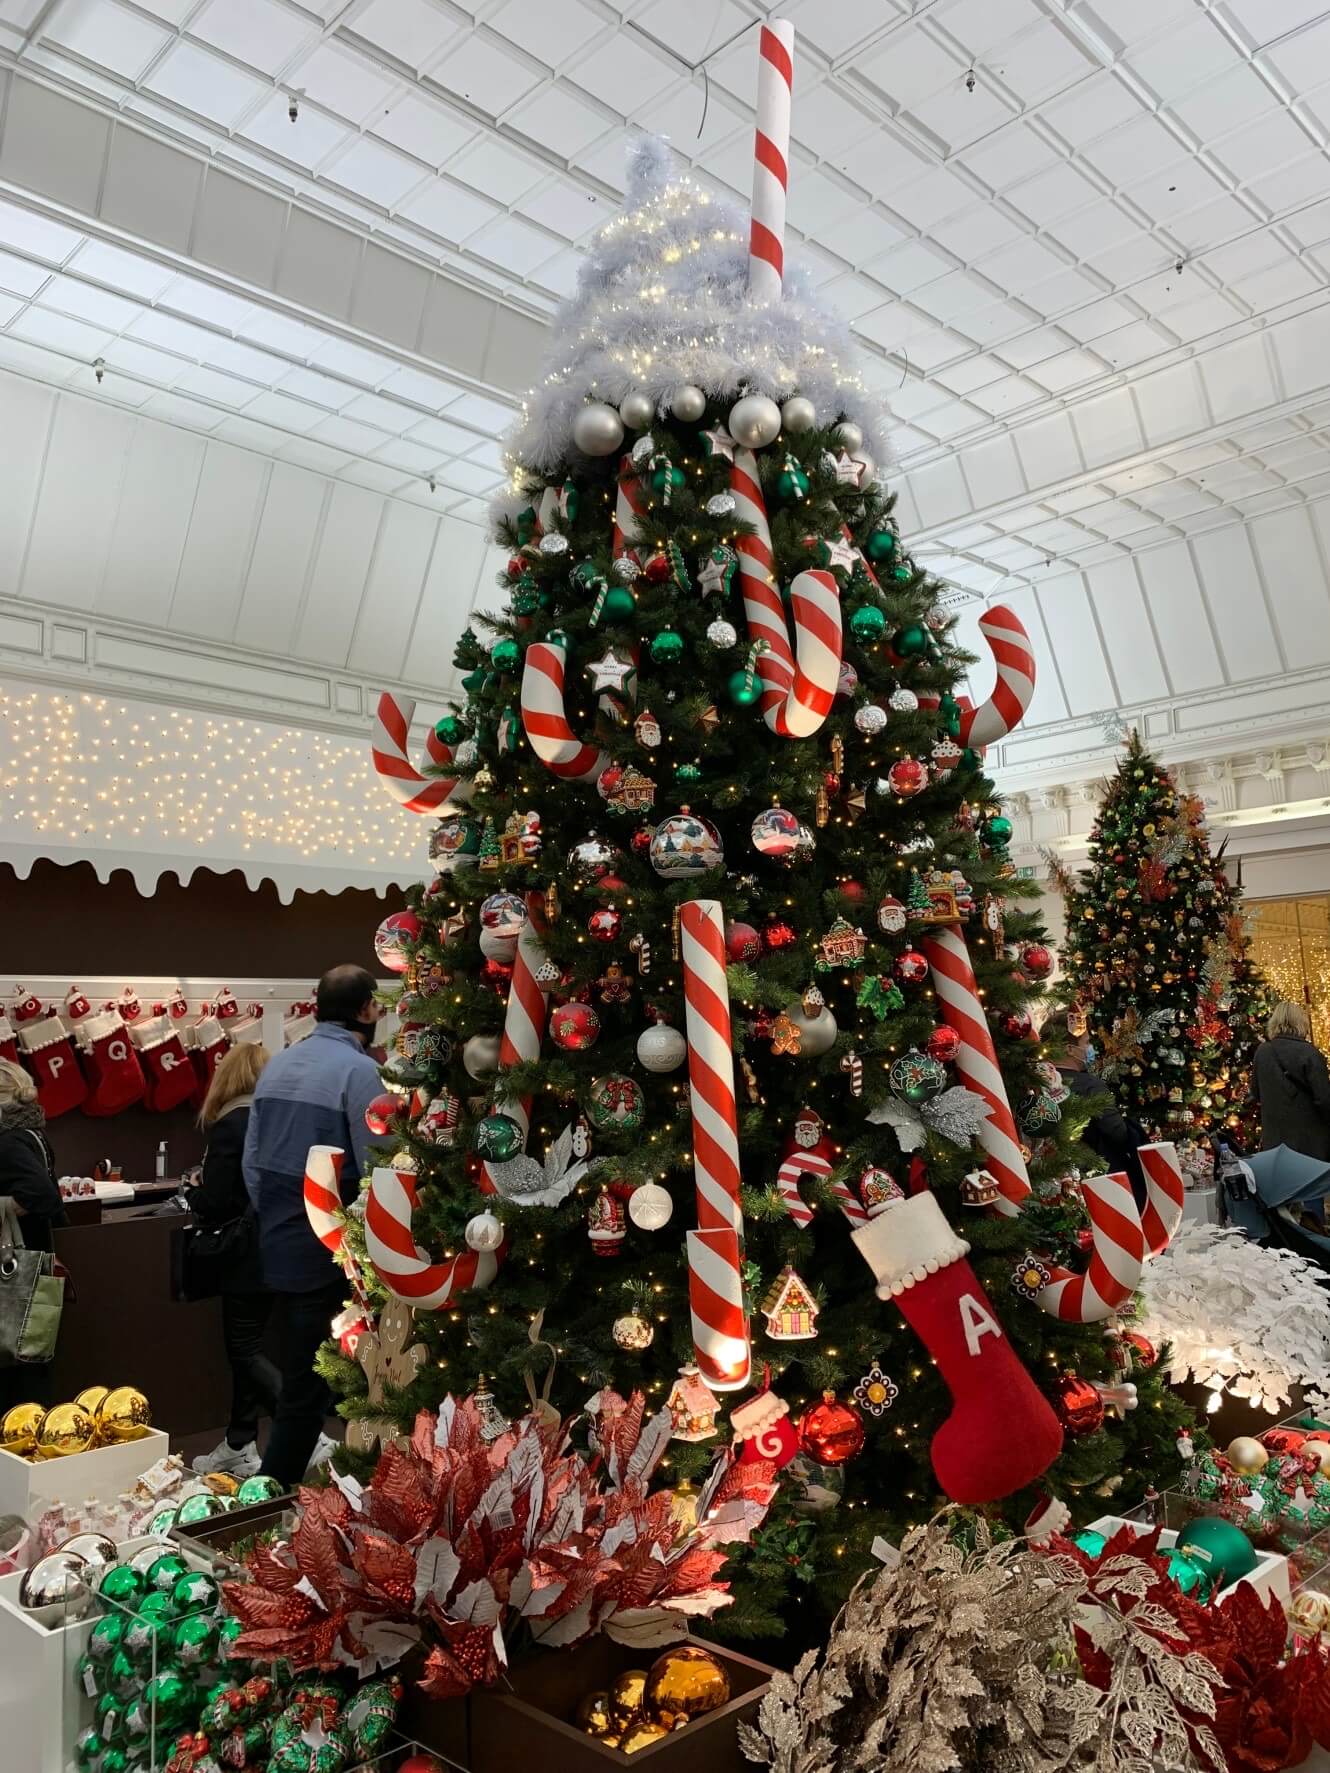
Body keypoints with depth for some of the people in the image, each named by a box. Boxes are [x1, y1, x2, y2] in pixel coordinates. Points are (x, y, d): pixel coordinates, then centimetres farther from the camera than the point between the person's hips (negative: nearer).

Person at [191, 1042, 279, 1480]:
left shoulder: (232, 1123, -15)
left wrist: (193, 1196, 6)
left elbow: (216, 1201, -16)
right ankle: (240, 1445, 26)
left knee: (244, 1349, 2)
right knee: (245, 1345, 17)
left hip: (252, 1252, -7)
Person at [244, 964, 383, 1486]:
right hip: (330, 1254, -7)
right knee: (308, 1384, 4)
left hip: (278, 1248, 8)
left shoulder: (277, 1065, 7)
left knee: (296, 1370, 19)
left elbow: (251, 1162, 11)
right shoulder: (358, 1070, -16)